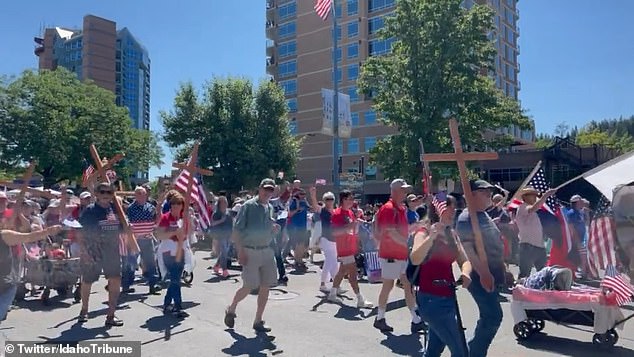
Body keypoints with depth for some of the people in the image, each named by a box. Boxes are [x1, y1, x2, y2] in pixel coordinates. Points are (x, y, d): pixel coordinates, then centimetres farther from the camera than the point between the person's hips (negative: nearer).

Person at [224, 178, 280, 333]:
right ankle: (231, 309, 24)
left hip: (267, 251, 6)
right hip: (250, 251, -6)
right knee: (249, 287, -4)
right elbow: (236, 230, -10)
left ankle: (258, 321, 18)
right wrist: (240, 251, -16)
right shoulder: (248, 206, -7)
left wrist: (274, 230, -2)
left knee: (265, 287, 6)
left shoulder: (270, 208, 12)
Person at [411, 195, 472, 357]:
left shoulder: (452, 234, 10)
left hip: (448, 298, 8)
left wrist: (465, 273, -15)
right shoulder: (424, 232, -13)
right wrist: (432, 236, -43)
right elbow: (415, 259, -30)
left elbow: (465, 261, 8)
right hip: (431, 299, -8)